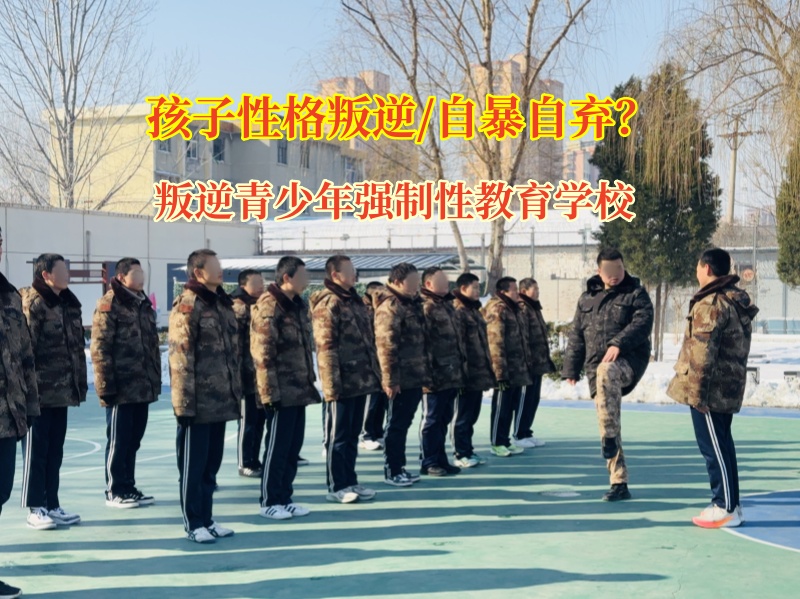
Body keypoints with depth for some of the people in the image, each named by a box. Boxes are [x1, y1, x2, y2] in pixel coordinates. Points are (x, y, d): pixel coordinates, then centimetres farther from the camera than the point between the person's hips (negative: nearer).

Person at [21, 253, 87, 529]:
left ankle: (52, 505, 19)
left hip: (63, 389, 7)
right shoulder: (32, 304, -10)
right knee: (37, 450, 1)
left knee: (55, 450, 12)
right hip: (41, 390, -7)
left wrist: (80, 381, 14)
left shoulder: (69, 303, 13)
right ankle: (35, 509, 8)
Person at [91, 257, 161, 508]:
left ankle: (129, 487, 22)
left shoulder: (144, 304, 16)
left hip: (143, 386, 7)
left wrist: (155, 379, 16)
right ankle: (115, 491, 10)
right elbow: (100, 348, -13)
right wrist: (106, 385, -17)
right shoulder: (109, 305, -9)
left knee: (134, 439, 13)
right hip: (121, 387, -7)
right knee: (119, 440, 0)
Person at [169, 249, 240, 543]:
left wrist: (236, 391, 16)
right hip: (198, 403, -8)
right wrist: (184, 402, -18)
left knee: (212, 463, 14)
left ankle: (207, 518, 24)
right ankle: (193, 524, 11)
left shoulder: (223, 303, 15)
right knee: (193, 464, 3)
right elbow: (181, 357, -15)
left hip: (222, 401, 8)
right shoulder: (187, 306, -11)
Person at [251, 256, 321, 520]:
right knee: (277, 447, 0)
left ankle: (284, 497, 21)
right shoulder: (268, 308, -13)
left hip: (299, 390, 8)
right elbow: (263, 355, -17)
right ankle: (269, 502, 10)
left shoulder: (298, 305, 14)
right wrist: (270, 392, -19)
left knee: (293, 447, 12)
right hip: (281, 393, -8)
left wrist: (310, 380, 18)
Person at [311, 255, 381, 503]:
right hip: (342, 383, -8)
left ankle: (350, 481, 23)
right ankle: (337, 487, 9)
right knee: (338, 436, 1)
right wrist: (332, 384, -20)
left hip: (361, 380, 8)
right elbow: (326, 347, -17)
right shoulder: (328, 303, -12)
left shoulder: (354, 300, 16)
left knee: (353, 434, 15)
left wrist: (374, 373, 17)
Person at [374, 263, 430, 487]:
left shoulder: (412, 304, 16)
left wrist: (425, 373, 19)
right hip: (402, 379, -9)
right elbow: (386, 345, -19)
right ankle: (391, 471, 7)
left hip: (415, 377, 9)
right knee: (397, 424, -1)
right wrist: (390, 379, -21)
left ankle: (399, 467, 22)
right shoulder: (390, 307, -14)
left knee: (403, 424, 14)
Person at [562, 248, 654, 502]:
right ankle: (619, 483, 9)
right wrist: (571, 369, 13)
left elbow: (643, 322, -14)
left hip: (630, 360, -5)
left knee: (606, 373, -39)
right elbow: (576, 336, 18)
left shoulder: (636, 293, 3)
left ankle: (610, 436, -36)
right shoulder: (587, 298, 16)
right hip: (597, 368, 5)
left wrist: (618, 343, -28)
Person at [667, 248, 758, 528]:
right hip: (729, 386, 9)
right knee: (723, 445, 15)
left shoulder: (711, 304, -17)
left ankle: (726, 509, 1)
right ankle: (730, 503, 21)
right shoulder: (737, 301, 13)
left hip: (711, 388, -9)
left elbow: (703, 353, -20)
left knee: (714, 447, -3)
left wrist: (696, 390, -17)